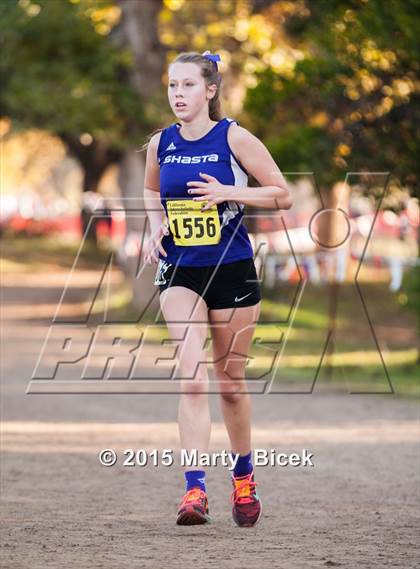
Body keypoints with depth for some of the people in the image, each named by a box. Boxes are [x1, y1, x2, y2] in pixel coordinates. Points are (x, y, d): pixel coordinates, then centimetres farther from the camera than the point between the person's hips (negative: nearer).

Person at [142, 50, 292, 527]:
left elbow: (282, 196, -5)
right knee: (193, 376, -16)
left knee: (230, 381, 10)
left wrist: (228, 192, -18)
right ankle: (194, 491, -20)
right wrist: (155, 226, 3)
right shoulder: (160, 144, 2)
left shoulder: (234, 138, -8)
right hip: (179, 273, 1)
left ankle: (244, 479, 33)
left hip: (232, 271, -1)